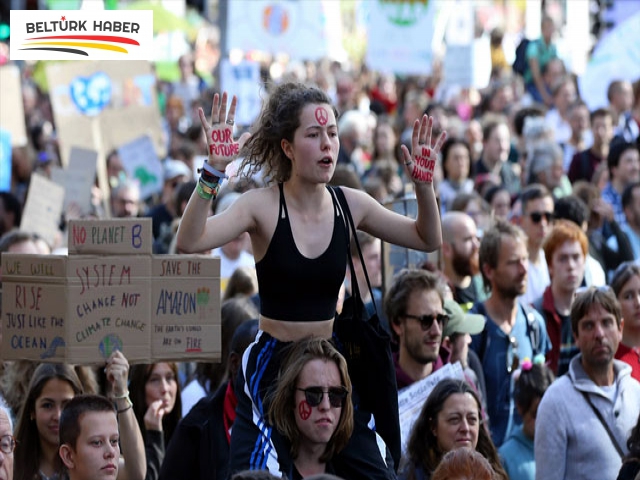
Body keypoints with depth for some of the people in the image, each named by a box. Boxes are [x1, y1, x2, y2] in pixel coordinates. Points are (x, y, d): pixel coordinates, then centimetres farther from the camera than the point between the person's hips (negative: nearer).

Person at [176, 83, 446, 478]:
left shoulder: (350, 204, -1)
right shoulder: (263, 206, -13)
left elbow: (428, 239, 9)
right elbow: (190, 242, -28)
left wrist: (424, 183, -8)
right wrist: (214, 170, -38)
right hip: (273, 364, -4)